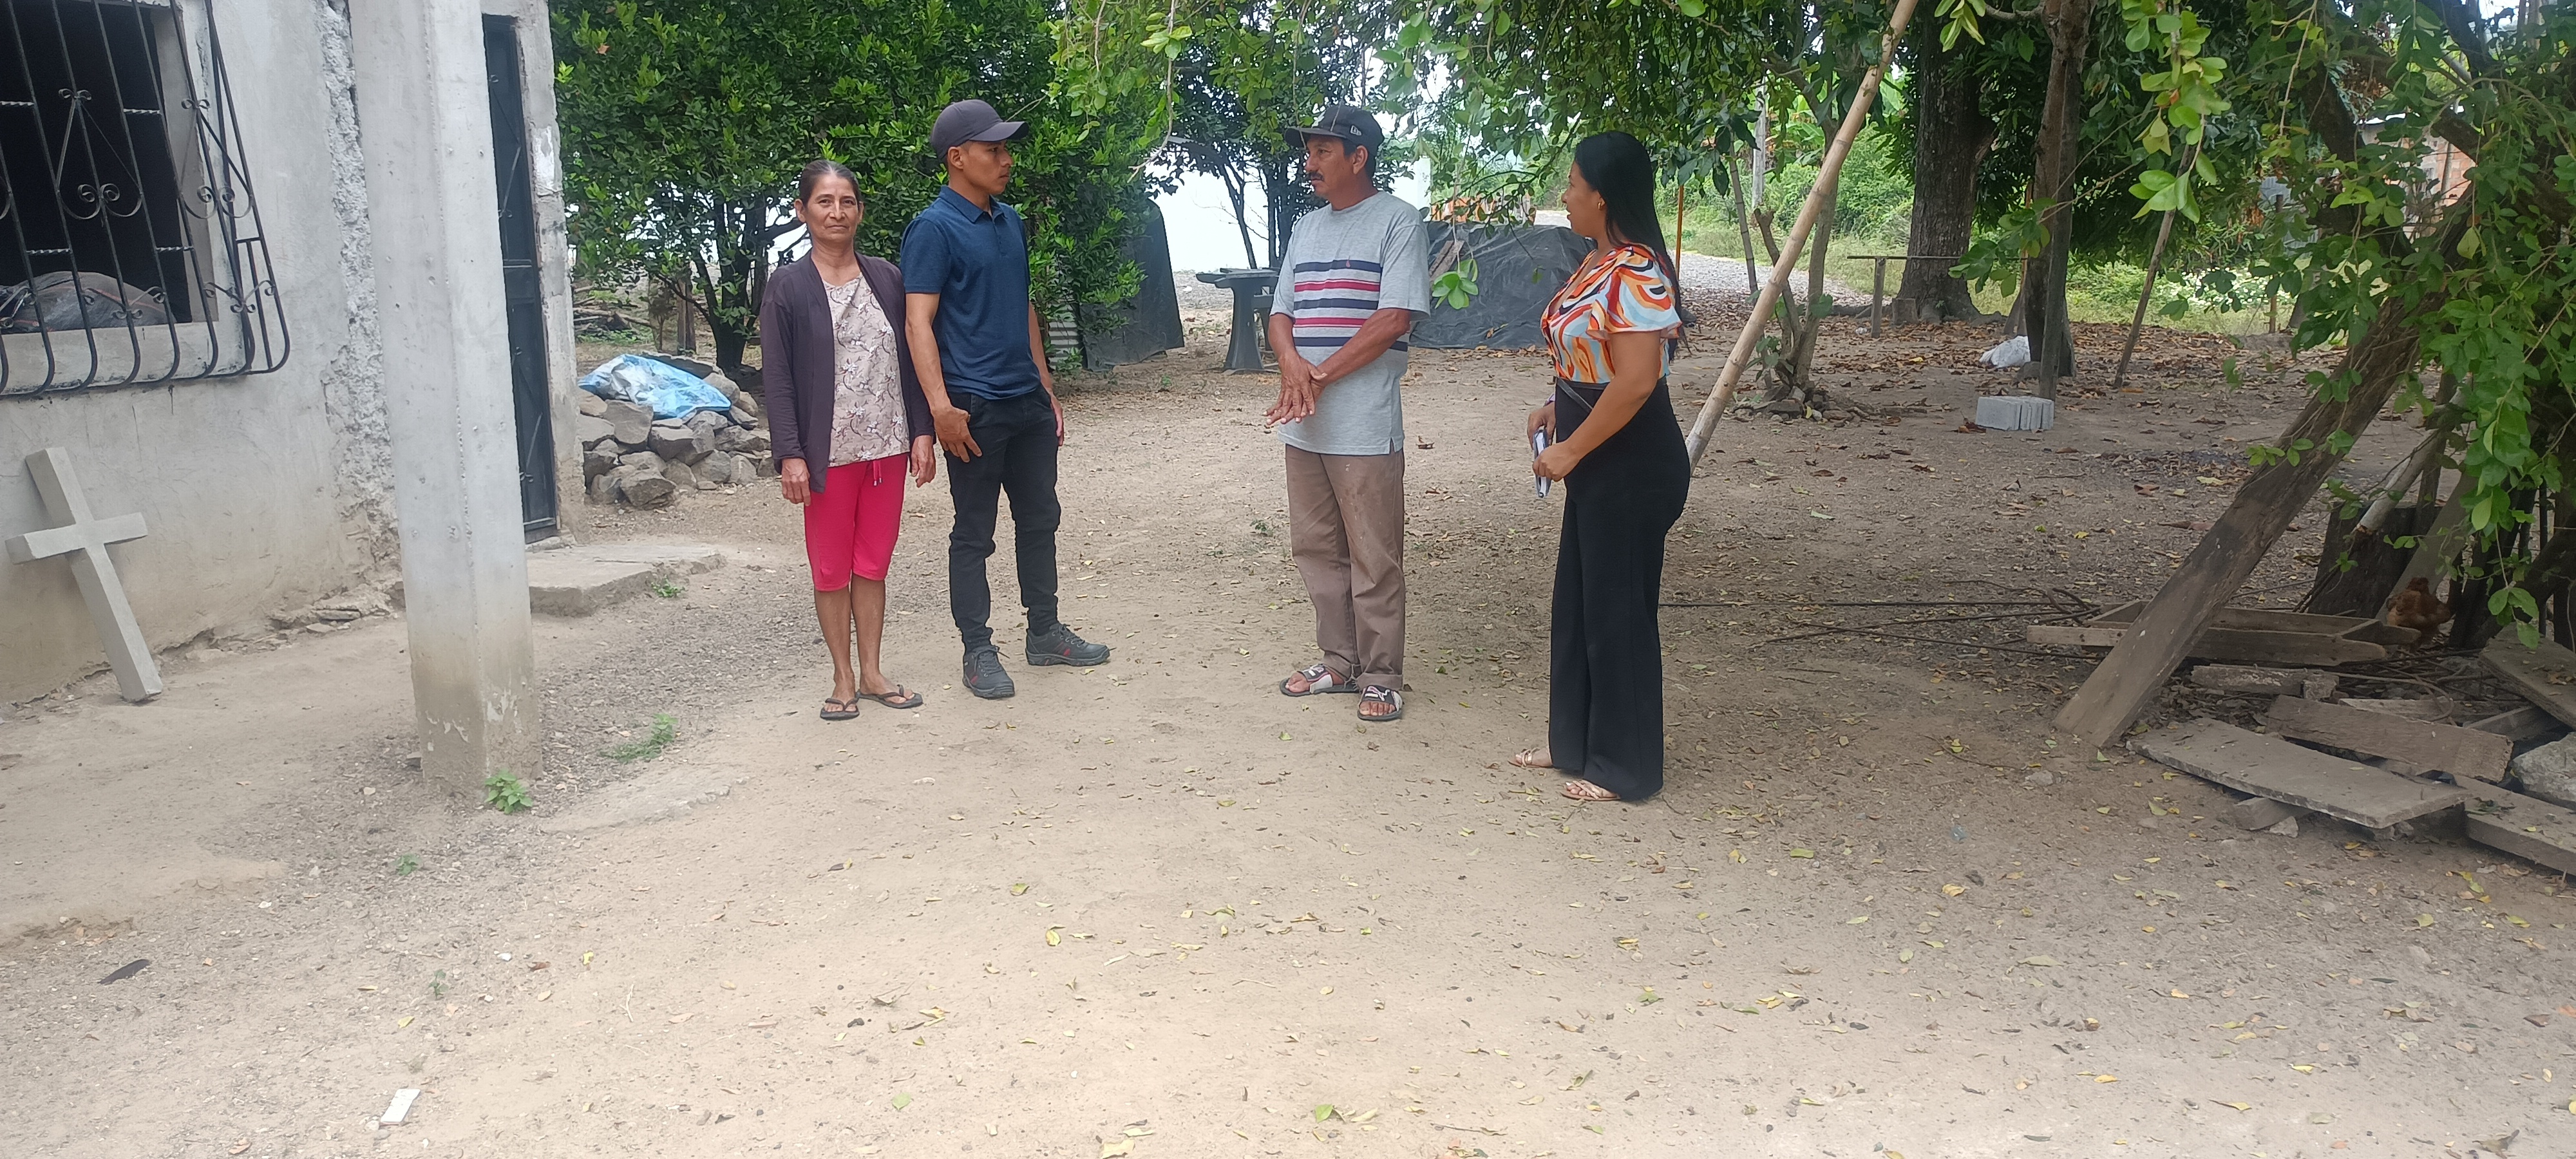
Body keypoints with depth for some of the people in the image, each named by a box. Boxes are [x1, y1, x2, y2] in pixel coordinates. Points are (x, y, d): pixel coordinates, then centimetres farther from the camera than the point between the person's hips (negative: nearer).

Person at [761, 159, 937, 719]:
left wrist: (922, 432, 3)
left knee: (873, 565, 11)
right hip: (827, 451, -3)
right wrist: (790, 455, -13)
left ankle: (871, 673, 21)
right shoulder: (788, 286, -3)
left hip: (887, 444, 3)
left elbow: (909, 360, 10)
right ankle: (843, 679, 17)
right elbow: (777, 376, -6)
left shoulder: (887, 278, 7)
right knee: (832, 569, 6)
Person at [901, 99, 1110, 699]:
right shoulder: (934, 229, -10)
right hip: (975, 407, -8)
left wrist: (1047, 388, 18)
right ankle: (978, 653, 11)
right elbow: (918, 321, -16)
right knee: (974, 533, 2)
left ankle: (1045, 632, 28)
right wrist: (941, 406, -24)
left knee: (1040, 518, 15)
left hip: (1027, 401, 8)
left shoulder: (1009, 221, 13)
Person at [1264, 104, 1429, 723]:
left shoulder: (1397, 221, -5)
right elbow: (1281, 313, 14)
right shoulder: (1305, 228, 16)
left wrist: (1322, 377, -14)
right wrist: (1291, 364, -9)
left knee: (1374, 561, -1)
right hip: (1303, 424, 7)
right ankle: (1339, 661, 26)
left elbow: (1396, 318, -14)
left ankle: (1381, 676, 10)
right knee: (1316, 550, 13)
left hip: (1364, 427, -7)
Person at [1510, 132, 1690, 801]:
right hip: (1599, 461, 10)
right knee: (1577, 604, 17)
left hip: (1632, 466, -10)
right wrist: (1559, 407, 7)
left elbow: (1637, 379, -27)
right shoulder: (1598, 263, 9)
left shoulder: (1636, 274, -22)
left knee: (1617, 611, 1)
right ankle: (1574, 744, 31)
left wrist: (1571, 450, -21)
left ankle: (1625, 769, 15)